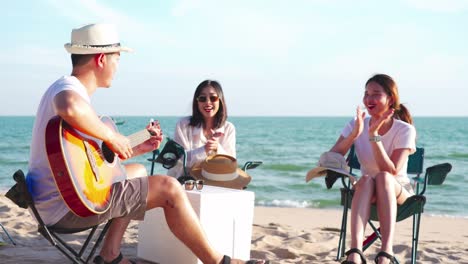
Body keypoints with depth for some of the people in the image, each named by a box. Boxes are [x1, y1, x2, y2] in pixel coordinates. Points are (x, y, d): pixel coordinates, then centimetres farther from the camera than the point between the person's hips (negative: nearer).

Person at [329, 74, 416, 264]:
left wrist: (374, 136, -31)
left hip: (398, 192, -2)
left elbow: (391, 172, -24)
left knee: (383, 177, -36)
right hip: (365, 193, 2)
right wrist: (354, 134, -27)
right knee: (366, 180, -34)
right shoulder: (356, 124, -4)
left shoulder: (405, 130, -12)